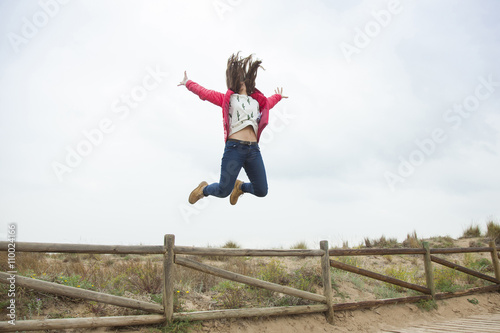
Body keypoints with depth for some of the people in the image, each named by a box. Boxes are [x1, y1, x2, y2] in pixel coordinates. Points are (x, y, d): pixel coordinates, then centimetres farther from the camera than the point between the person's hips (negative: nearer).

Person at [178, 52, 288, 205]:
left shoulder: (257, 101, 23)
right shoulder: (227, 98, 12)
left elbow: (269, 102, 46)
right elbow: (205, 92, 20)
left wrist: (278, 96, 64)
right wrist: (188, 83, 31)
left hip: (253, 149, 4)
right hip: (234, 147, -4)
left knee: (261, 191, 0)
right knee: (223, 191, -6)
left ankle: (240, 186, 33)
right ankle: (204, 189, 29)